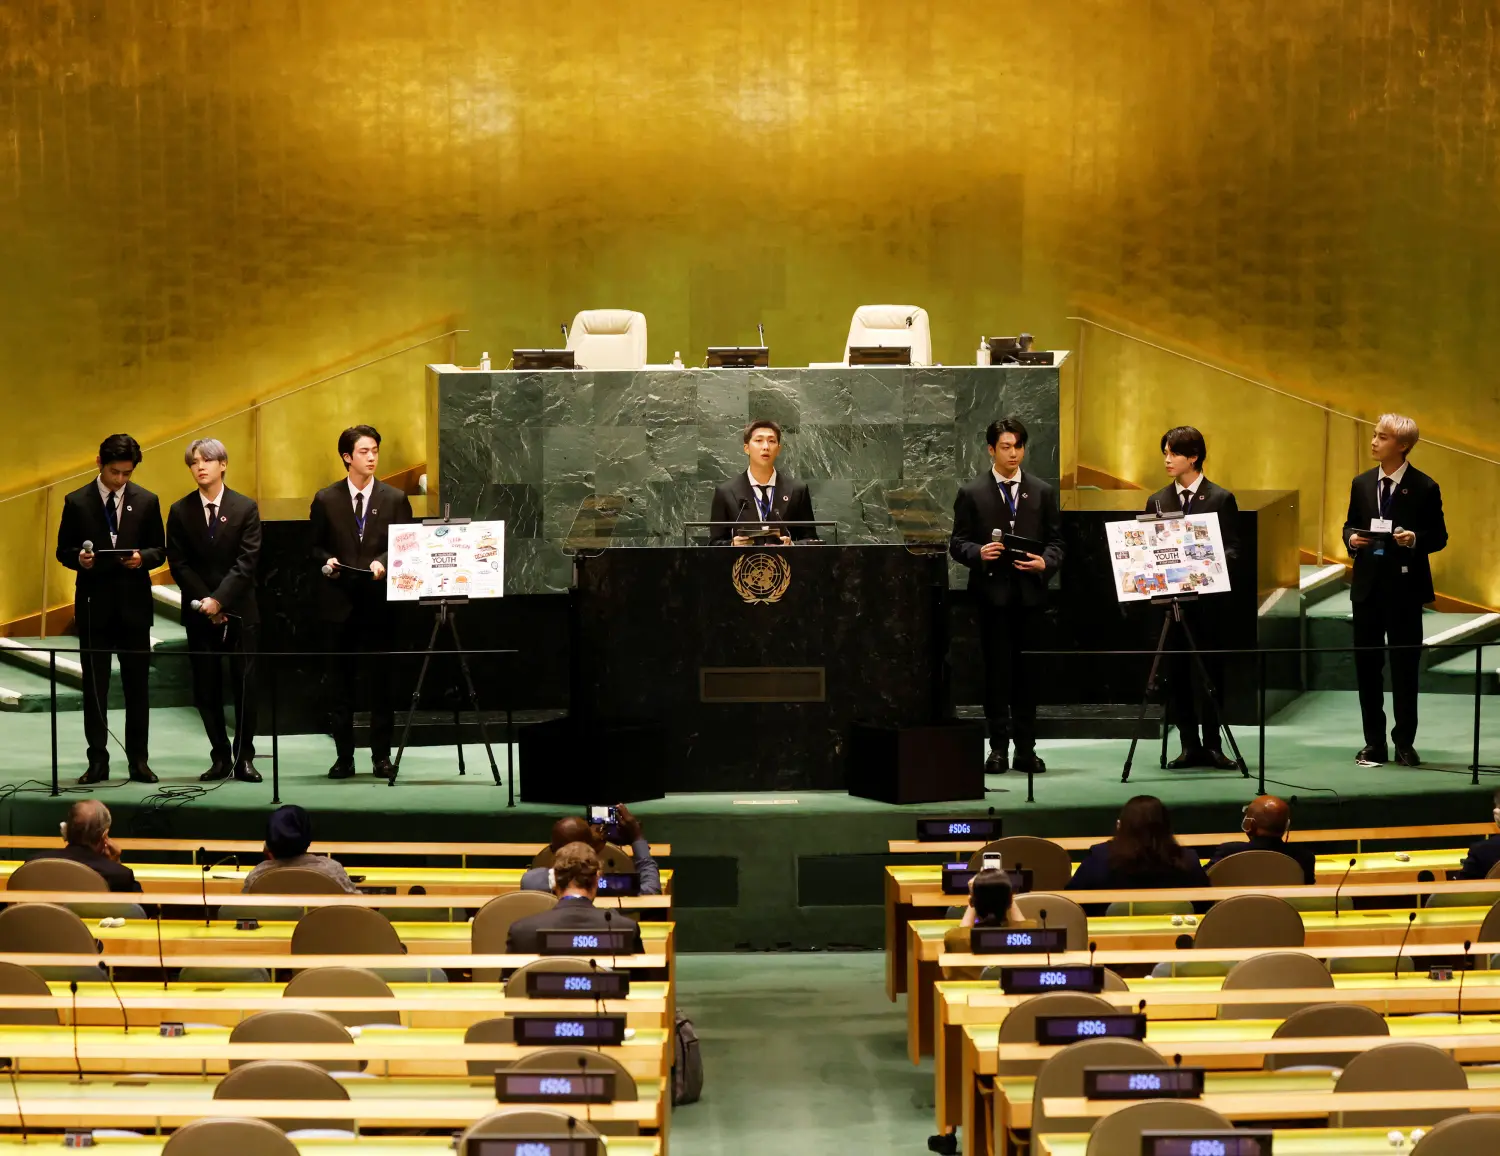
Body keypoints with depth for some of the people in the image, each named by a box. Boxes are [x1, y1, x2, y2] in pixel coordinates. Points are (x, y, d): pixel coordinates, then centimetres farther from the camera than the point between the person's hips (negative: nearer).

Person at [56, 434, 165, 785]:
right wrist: (79, 558, -17)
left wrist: (142, 557, -15)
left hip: (134, 602, 1)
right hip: (94, 603, -1)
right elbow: (63, 551, 4)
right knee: (94, 686, 3)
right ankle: (98, 760, 9)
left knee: (137, 685, 5)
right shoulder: (77, 502, 1)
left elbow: (159, 550, 6)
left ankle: (138, 759, 12)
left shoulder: (146, 501, 3)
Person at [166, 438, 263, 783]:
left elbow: (247, 561, -7)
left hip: (239, 609, -1)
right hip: (199, 611, 2)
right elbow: (178, 564, 1)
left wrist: (219, 599, -15)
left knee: (245, 686, -1)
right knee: (206, 689, 3)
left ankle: (244, 757, 6)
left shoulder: (246, 508, 0)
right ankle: (220, 757, 10)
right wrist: (204, 602, -10)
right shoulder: (180, 511, 4)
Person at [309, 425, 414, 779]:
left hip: (379, 602, -1)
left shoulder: (395, 499, 5)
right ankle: (344, 756, 11)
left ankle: (381, 756, 9)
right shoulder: (326, 500, 6)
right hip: (338, 603, 1)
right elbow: (315, 547, 11)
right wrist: (327, 561, -10)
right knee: (340, 683, 4)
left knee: (381, 681, 1)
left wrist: (383, 563, -15)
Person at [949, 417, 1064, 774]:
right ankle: (998, 747, 4)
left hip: (1030, 591, 2)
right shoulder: (972, 493, 5)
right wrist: (979, 552, -16)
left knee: (1027, 671, 4)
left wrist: (1045, 562, -10)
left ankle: (1025, 748, 10)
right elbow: (958, 544, 4)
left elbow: (1055, 541, 10)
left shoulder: (1043, 492, 11)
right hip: (992, 592, -2)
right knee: (997, 671, -1)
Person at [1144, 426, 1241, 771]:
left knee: (1209, 670, -1)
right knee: (1177, 673, 3)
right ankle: (1189, 745, 9)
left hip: (1207, 596, -3)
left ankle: (1212, 744, 5)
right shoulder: (1157, 501, 11)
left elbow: (1233, 549, -1)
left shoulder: (1221, 499, 2)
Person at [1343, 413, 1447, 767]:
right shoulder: (1362, 484, 7)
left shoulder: (1424, 488, -6)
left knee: (1404, 666, 3)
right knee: (1367, 665, 7)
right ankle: (1374, 742, 17)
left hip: (1405, 587, -4)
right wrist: (1351, 539, -7)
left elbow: (1439, 536, -3)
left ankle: (1404, 742, 13)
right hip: (1367, 586, 4)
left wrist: (1416, 540, -23)